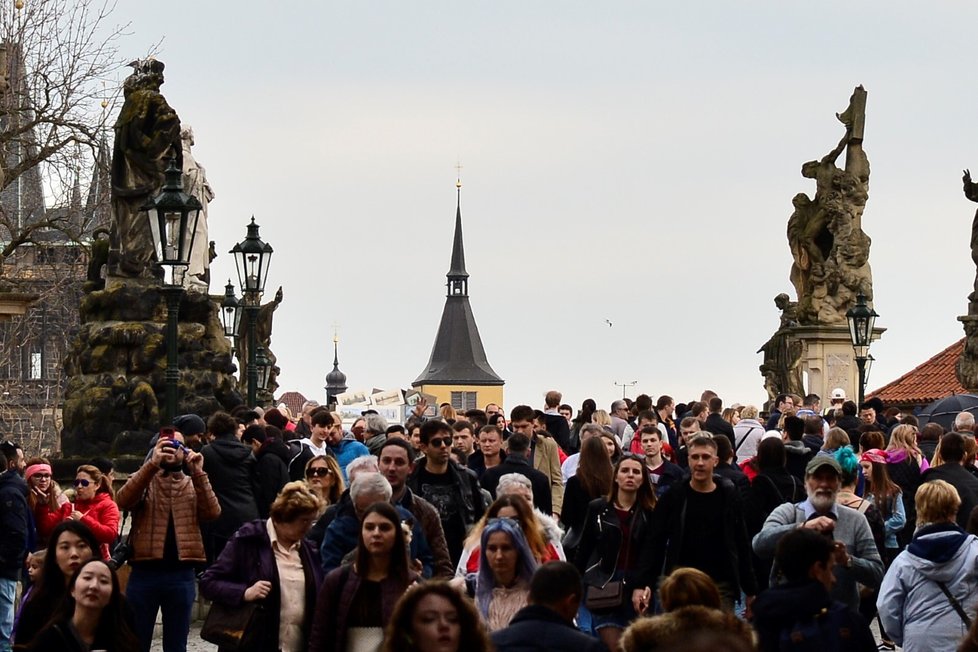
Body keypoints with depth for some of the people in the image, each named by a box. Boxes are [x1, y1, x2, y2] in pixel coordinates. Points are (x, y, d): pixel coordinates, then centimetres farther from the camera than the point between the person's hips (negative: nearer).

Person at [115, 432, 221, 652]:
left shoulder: (194, 484, 13)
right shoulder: (143, 479, 8)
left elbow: (212, 513, -5)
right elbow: (124, 500, -14)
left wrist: (198, 473, -13)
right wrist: (152, 464, -24)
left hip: (181, 575, 2)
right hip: (145, 572, -2)